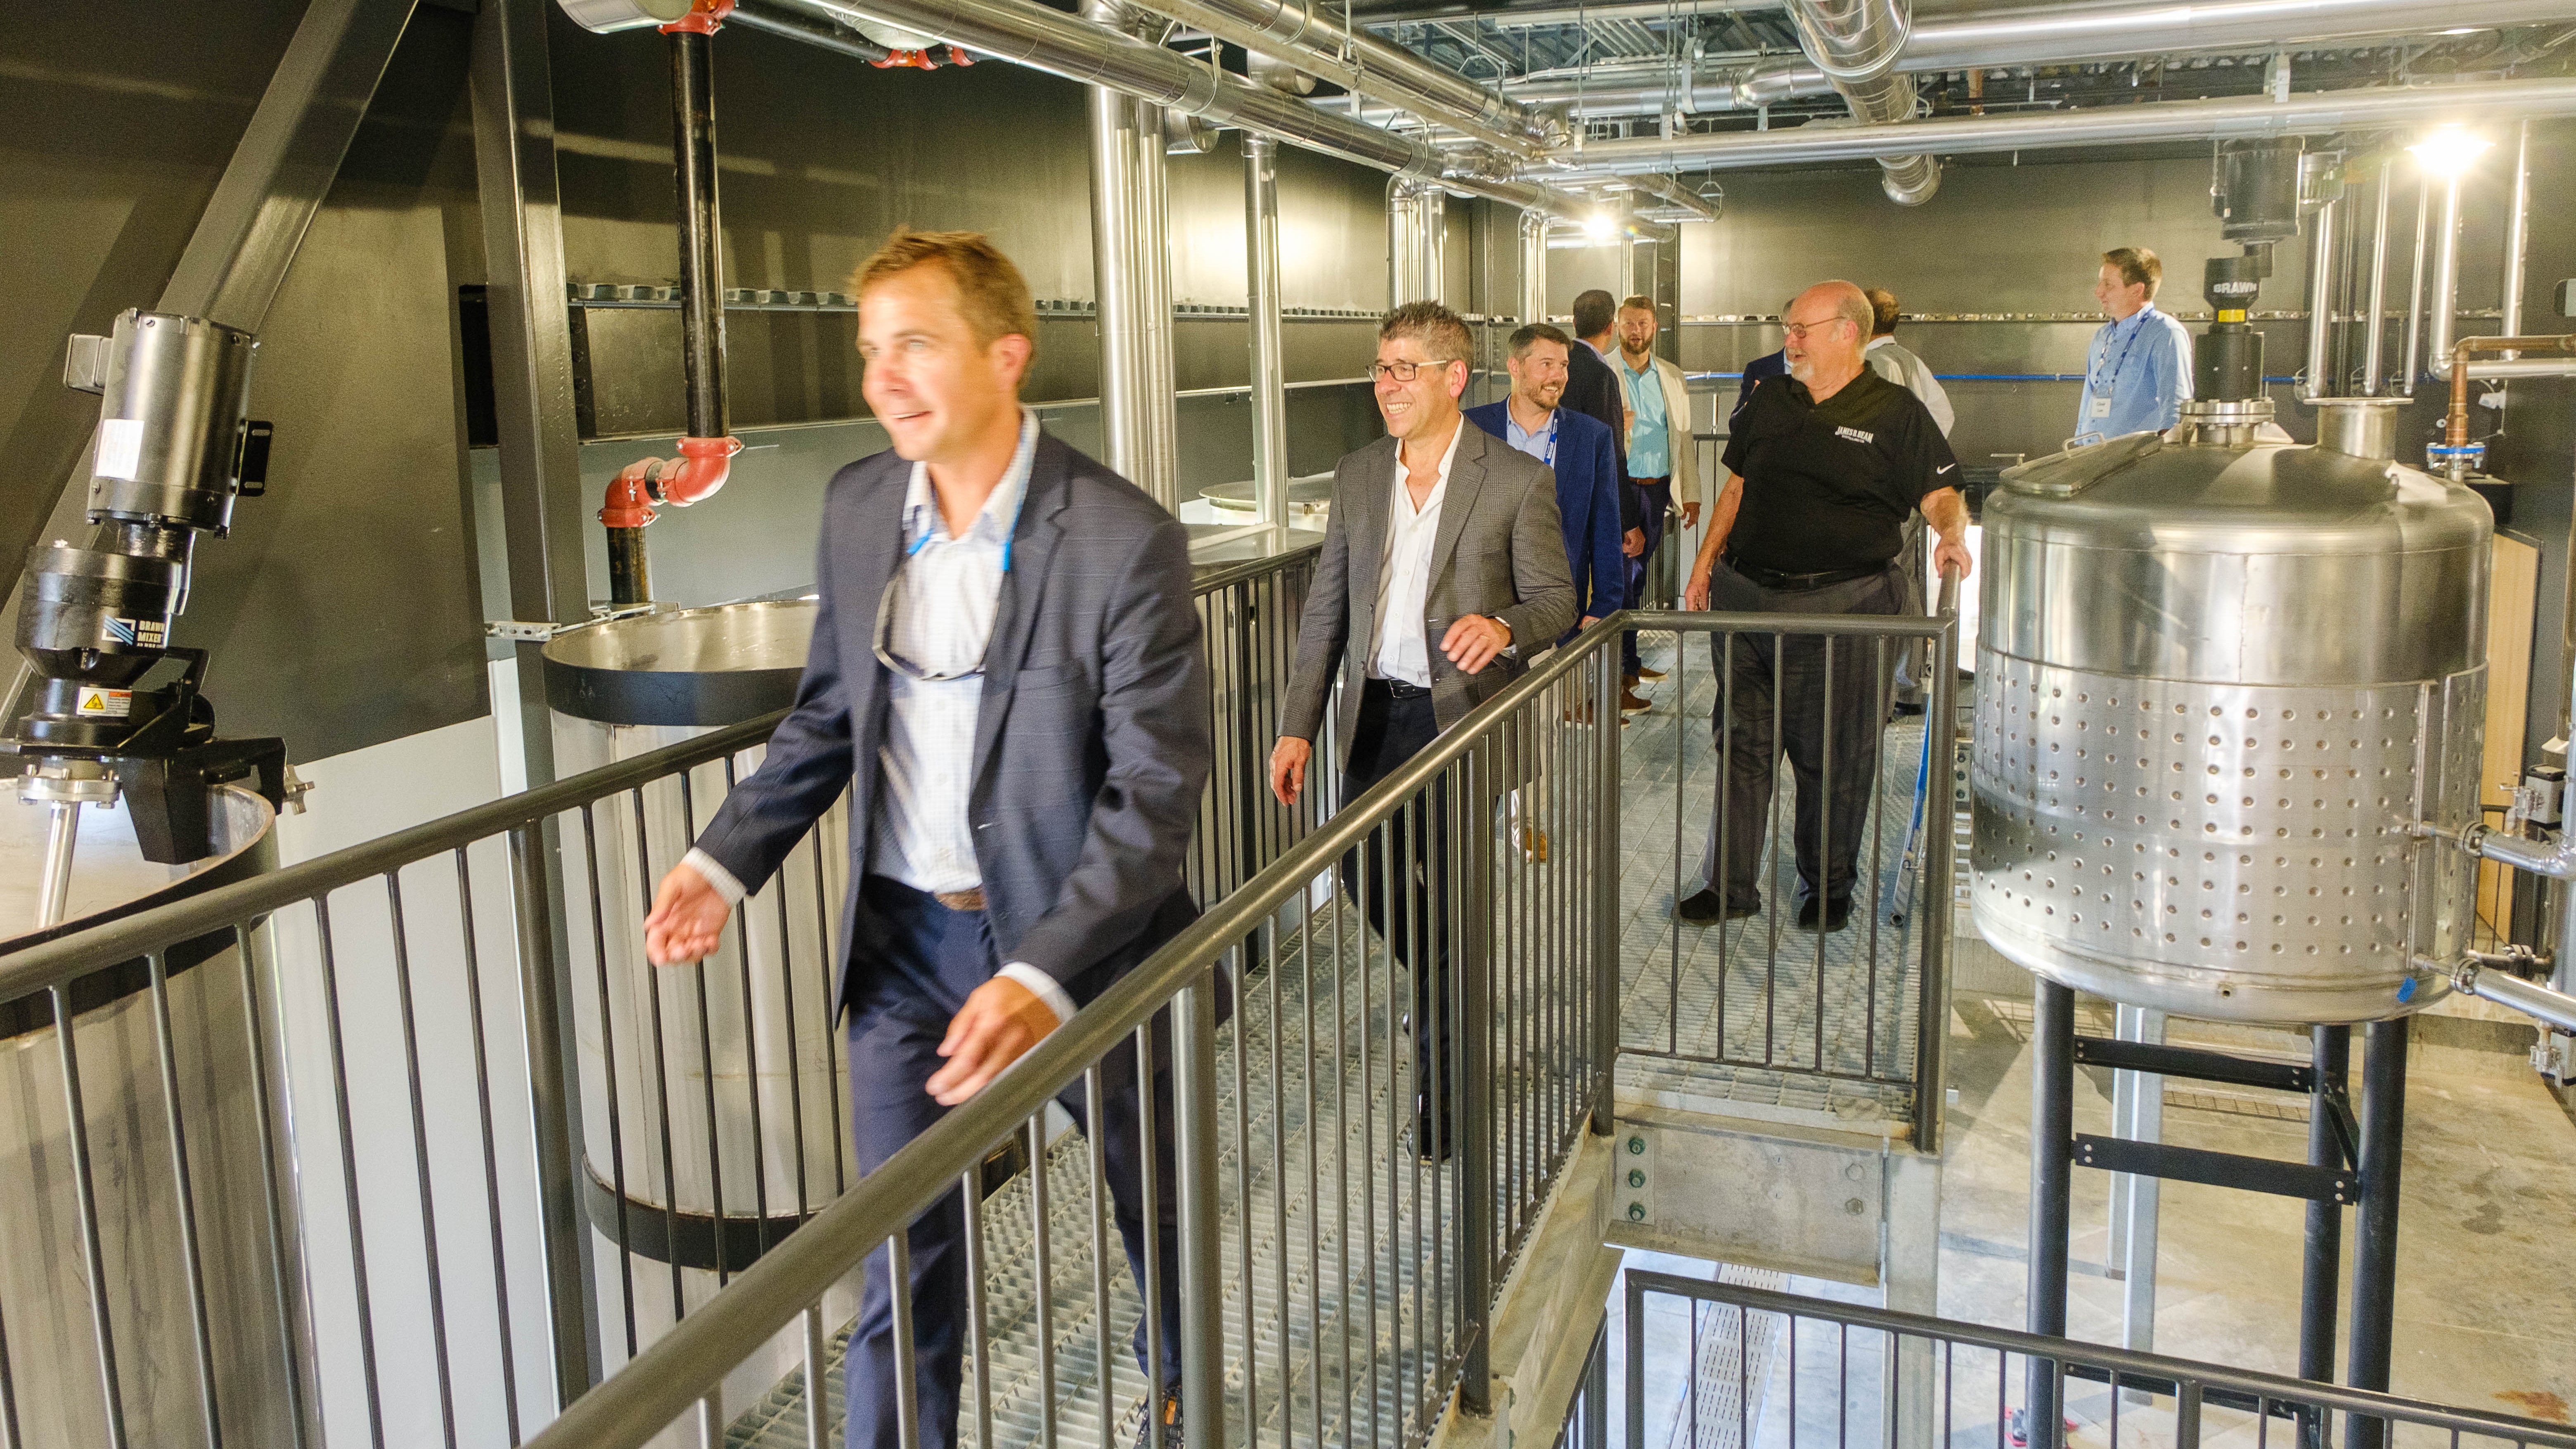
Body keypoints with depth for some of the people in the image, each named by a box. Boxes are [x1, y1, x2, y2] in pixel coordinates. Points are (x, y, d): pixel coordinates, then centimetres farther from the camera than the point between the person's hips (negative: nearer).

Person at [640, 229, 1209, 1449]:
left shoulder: (1125, 541, -20)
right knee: (901, 1254, 7)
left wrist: (1045, 974, -31)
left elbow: (1155, 794, -20)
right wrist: (728, 858, -2)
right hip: (906, 938, 3)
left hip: (1079, 935, -3)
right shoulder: (857, 506, -2)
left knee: (1151, 1198, 21)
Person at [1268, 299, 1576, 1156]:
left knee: (1445, 897, 0)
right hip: (1373, 714, 5)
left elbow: (1555, 598, -5)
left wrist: (1504, 628, -29)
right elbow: (1325, 609, 7)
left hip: (1461, 717, -5)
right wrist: (1298, 726, 2)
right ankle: (1445, 989, 44)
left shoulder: (1518, 482, -7)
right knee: (1366, 876, 13)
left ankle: (1441, 1084, 17)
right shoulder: (1356, 476, 6)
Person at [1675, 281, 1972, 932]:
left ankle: (1828, 889, 21)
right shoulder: (1770, 401, 13)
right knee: (1743, 744, 7)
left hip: (1842, 607, -4)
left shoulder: (1895, 412, 0)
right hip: (1747, 597, 4)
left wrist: (1953, 531, -23)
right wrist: (1707, 560, 12)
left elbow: (1941, 494, -2)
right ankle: (1730, 885, 17)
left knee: (1833, 757, 4)